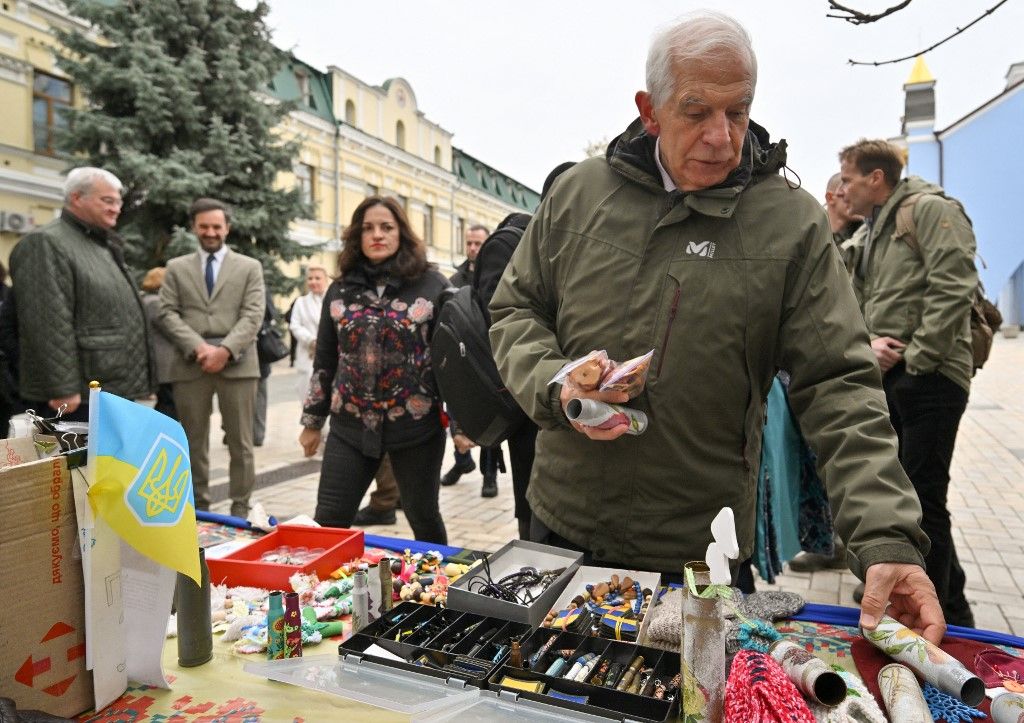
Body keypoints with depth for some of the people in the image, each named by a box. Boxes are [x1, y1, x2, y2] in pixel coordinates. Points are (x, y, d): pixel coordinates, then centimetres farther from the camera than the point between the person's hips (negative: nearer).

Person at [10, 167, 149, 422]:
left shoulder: (104, 245, 20)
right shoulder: (46, 244, -9)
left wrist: (139, 384, 20)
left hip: (115, 392, 9)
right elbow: (49, 326, -18)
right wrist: (62, 390, -22)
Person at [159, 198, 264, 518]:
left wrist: (225, 350, -14)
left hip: (237, 363, -1)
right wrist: (198, 347, -11)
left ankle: (240, 507, 11)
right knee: (194, 441, 8)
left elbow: (253, 315, -1)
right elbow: (168, 314, 4)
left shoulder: (249, 267, 10)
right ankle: (198, 506, 19)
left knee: (240, 441, 2)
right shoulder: (176, 267, 14)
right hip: (190, 364, 2)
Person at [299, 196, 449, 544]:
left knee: (424, 519, 12)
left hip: (416, 426, -2)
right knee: (328, 524, 4)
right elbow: (324, 360, 12)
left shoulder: (433, 285, -4)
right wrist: (313, 421, 14)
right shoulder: (340, 289, 7)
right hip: (350, 426, 3)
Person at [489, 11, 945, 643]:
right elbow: (515, 311, 6)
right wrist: (556, 388, -14)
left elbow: (838, 387, -9)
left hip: (702, 552, -2)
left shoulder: (791, 223, -7)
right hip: (561, 525, 3)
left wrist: (887, 538, -21)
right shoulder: (579, 193, 0)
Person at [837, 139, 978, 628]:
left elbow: (952, 289, -17)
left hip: (929, 379, -9)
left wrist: (916, 358, -17)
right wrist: (870, 342, -2)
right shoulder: (873, 234, 21)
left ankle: (943, 617, 11)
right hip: (889, 380, 9)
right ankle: (952, 603, 33)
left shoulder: (930, 209, -5)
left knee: (924, 499, -5)